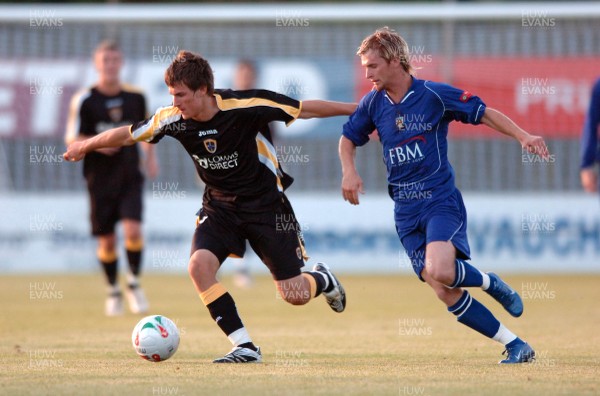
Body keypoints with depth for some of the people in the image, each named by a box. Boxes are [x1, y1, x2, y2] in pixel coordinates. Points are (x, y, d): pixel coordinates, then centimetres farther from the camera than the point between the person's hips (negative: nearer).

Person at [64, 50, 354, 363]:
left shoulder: (244, 106, -25)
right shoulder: (172, 119, -13)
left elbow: (304, 109, -15)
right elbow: (127, 135, 4)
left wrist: (355, 110, -10)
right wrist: (84, 147, 17)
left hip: (265, 202, -4)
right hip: (219, 205, 4)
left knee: (294, 296, -5)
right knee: (199, 266, -23)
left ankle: (322, 279, 35)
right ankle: (245, 347, -13)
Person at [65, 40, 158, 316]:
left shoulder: (135, 97, 2)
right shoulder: (84, 100, -6)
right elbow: (72, 140, -3)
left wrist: (150, 156, 9)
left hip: (130, 176, 1)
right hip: (100, 178, -1)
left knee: (133, 229, -16)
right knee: (107, 240, 4)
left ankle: (134, 284, 5)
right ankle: (113, 291, 24)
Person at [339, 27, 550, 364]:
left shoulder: (434, 95, -7)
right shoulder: (373, 104, 5)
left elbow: (485, 113, -1)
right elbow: (348, 139, 20)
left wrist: (522, 136, -14)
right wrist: (349, 171, 1)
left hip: (441, 200, -5)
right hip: (406, 210, 5)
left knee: (439, 271, -30)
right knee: (446, 294, -6)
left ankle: (491, 284, 2)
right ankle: (517, 346, 3)